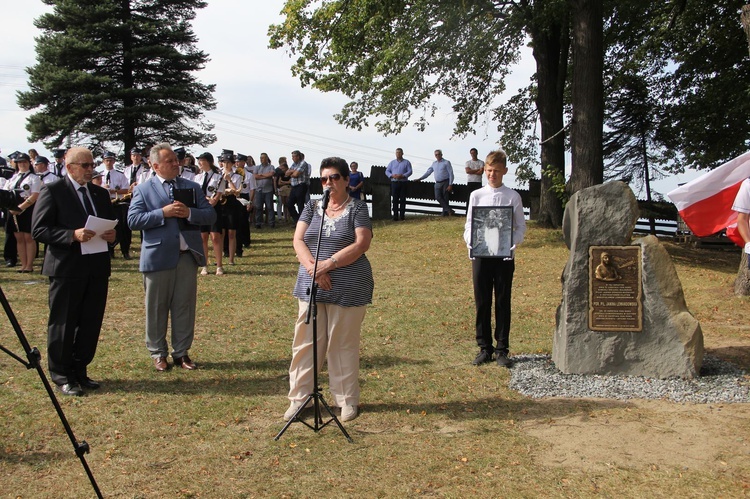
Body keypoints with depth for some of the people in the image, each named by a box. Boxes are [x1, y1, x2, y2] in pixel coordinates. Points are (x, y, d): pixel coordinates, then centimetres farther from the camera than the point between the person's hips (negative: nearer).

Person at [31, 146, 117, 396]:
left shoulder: (100, 193, 15)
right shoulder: (52, 191, -4)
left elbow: (112, 224, 22)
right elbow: (38, 230, -9)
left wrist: (112, 234, -1)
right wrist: (73, 235, -21)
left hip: (97, 268, 6)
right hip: (66, 269, -6)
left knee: (91, 324, 10)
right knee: (63, 325, 3)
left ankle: (80, 371, 24)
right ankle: (61, 376, 16)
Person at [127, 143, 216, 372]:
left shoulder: (192, 187, 10)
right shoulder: (143, 189, 2)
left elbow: (210, 215, 4)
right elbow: (133, 220, -8)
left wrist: (189, 213, -14)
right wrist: (163, 213, -16)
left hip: (187, 256, 2)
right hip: (158, 256, -2)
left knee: (185, 307, 8)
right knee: (157, 308, 7)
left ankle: (181, 352, 19)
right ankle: (158, 353, 21)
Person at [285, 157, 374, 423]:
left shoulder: (357, 207, 1)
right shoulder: (312, 207, 11)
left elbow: (361, 244, -11)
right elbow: (298, 241, 2)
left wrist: (329, 264, -19)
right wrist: (313, 268, -15)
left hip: (348, 289, -3)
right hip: (311, 287, 4)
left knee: (344, 344, 3)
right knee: (306, 342, 4)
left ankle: (347, 400, 16)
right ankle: (298, 398, 14)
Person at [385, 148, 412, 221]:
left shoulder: (407, 162, 9)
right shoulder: (392, 162, 17)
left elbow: (410, 171, -1)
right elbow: (387, 171, 11)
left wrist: (402, 176, -17)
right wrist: (392, 175, -9)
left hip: (403, 183, -1)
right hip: (394, 182, 2)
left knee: (402, 199, -3)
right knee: (395, 199, -4)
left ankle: (402, 215, 0)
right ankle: (395, 215, -3)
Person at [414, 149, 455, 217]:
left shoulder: (446, 162, 0)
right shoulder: (434, 164, 16)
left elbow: (451, 174, -4)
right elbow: (428, 172, 21)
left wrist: (450, 185, -12)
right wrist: (420, 179, 12)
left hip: (445, 183, -4)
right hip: (437, 183, 4)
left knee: (445, 198, -6)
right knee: (438, 197, -13)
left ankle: (445, 213, 1)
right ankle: (449, 210, -13)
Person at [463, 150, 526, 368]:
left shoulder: (513, 197, 2)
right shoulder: (476, 196, 5)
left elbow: (521, 226, 4)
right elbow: (469, 225, 6)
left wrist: (513, 243, -14)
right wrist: (471, 242, -14)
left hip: (504, 255, -1)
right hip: (480, 255, 1)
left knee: (503, 302, 4)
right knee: (482, 302, 6)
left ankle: (502, 349, 13)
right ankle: (484, 348, 17)